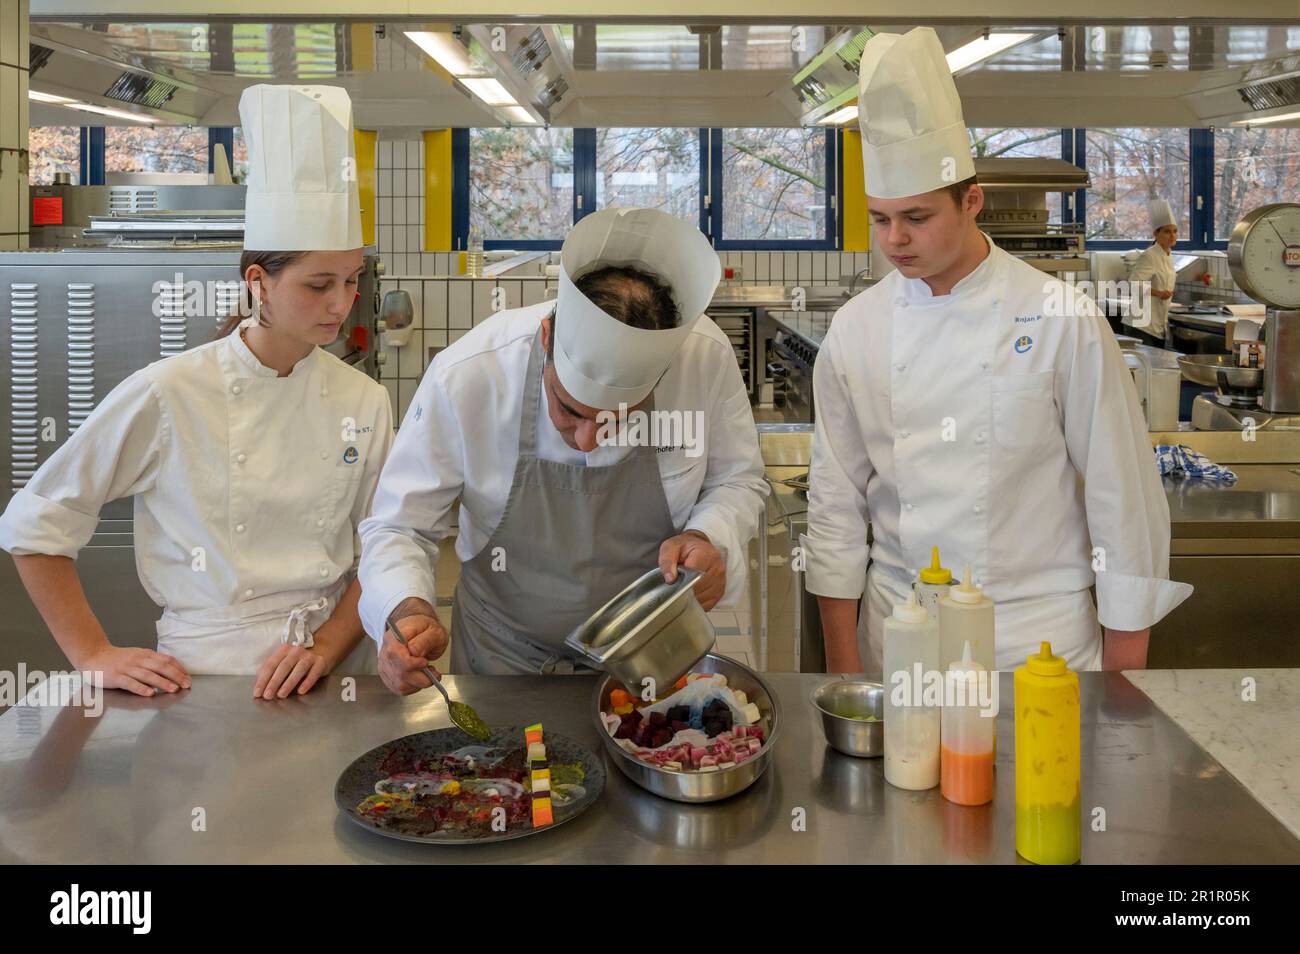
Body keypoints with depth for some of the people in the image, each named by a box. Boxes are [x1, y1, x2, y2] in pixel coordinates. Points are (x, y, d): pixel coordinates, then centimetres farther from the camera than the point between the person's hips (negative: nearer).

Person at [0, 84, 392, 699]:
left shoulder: (363, 402, 4)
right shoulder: (168, 394, -7)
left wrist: (324, 647, -8)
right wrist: (94, 656, 0)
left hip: (336, 673, 3)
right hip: (203, 677, -3)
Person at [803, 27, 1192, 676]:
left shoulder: (1061, 320, -10)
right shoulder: (854, 330, -1)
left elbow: (1123, 498, -6)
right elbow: (836, 504, 3)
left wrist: (1126, 663, -4)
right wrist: (842, 664, 1)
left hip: (1038, 629, -2)